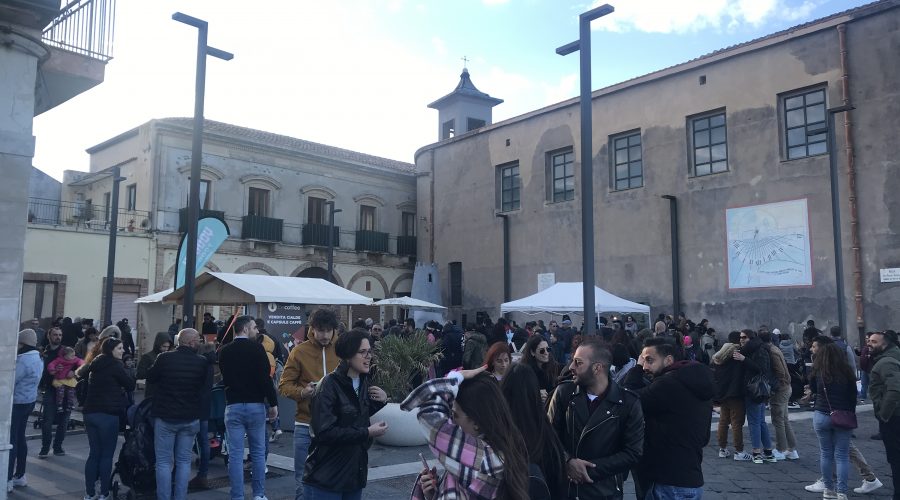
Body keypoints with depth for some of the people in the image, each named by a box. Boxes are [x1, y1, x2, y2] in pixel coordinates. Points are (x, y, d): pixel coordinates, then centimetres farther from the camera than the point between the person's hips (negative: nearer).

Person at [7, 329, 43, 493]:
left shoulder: (23, 360, -21)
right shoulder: (38, 358, 10)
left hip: (18, 403, -10)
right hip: (29, 400, 10)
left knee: (11, 439, -4)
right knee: (20, 438, 17)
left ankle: (8, 480, -1)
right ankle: (20, 475, 26)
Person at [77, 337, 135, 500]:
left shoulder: (95, 364, 11)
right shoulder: (115, 365, -10)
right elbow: (130, 385, -8)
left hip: (90, 413, 7)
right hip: (108, 414, -7)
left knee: (94, 453, 12)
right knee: (107, 455, 0)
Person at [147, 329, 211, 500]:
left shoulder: (164, 358, -11)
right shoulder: (202, 362, -10)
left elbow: (150, 377, 6)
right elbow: (207, 387, 3)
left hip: (165, 417, -1)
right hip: (191, 418, 1)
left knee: (164, 462, 7)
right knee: (184, 461, 11)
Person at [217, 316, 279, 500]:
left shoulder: (224, 351, 5)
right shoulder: (256, 348, -8)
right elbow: (265, 378, -13)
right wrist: (273, 403, -8)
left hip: (233, 406, 2)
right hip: (255, 405, -2)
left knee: (235, 455, 4)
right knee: (258, 452, 10)